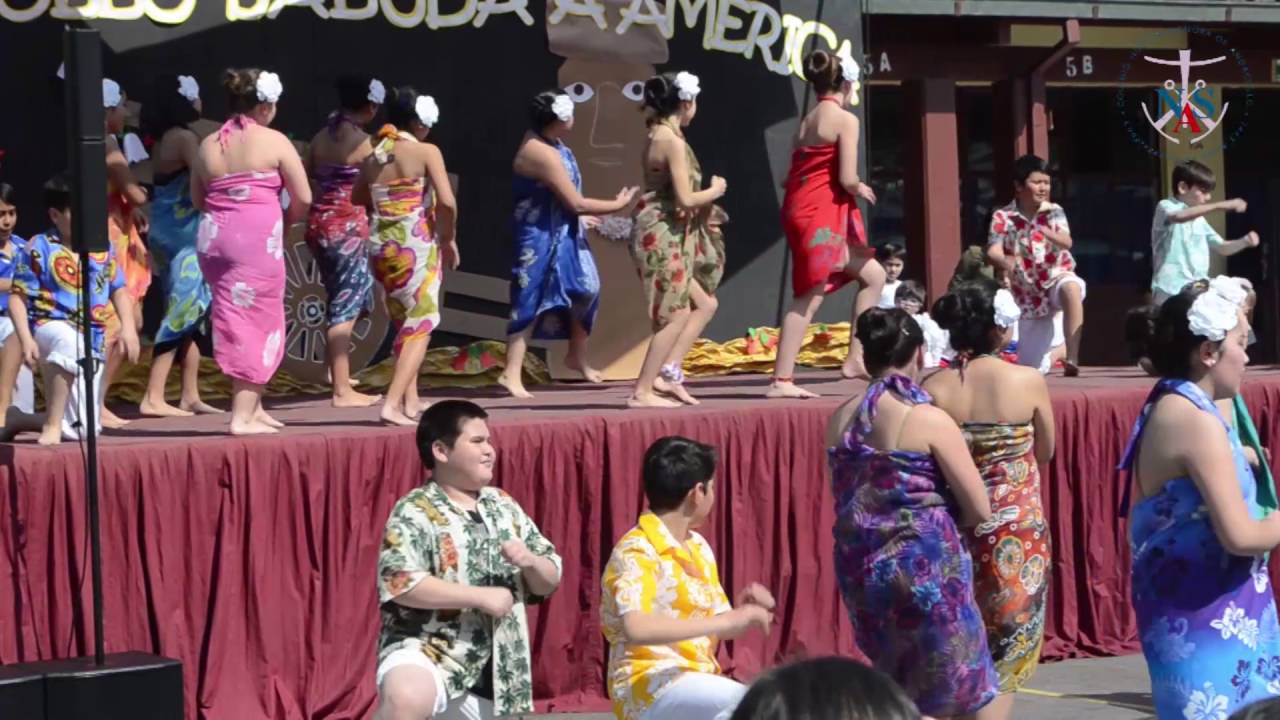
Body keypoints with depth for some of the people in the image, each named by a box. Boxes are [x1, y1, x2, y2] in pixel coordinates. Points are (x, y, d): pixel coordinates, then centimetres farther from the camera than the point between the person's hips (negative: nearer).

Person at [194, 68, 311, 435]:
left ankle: (252, 406, 21)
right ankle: (243, 415, -5)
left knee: (233, 319, 16)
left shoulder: (209, 144, 11)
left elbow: (197, 198, 17)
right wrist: (284, 221, 15)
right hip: (258, 239, -5)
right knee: (256, 321, 0)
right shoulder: (274, 142, -3)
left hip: (213, 237, 6)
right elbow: (303, 198, -3)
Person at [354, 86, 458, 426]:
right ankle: (393, 403, -14)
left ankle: (411, 401, 21)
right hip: (417, 246, -6)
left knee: (403, 324, 20)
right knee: (420, 326, -1)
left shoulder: (373, 157, 8)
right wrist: (449, 239, -2)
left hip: (381, 246, 6)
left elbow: (358, 198, 22)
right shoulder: (426, 152, -8)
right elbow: (447, 202, -16)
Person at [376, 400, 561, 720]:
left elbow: (549, 582, 17)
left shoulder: (504, 507, 13)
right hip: (426, 653, -7)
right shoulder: (415, 512, -8)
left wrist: (530, 561, -7)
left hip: (492, 671, 7)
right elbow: (400, 583, -23)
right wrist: (482, 596, -21)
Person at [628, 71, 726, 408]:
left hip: (663, 234, 10)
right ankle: (642, 392, -2)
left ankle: (667, 373, 10)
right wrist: (715, 191, -2)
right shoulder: (673, 141, -16)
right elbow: (685, 199, -19)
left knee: (704, 303, 15)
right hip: (664, 234, -10)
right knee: (676, 315, -5)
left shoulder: (656, 136, 12)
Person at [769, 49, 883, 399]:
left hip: (800, 209, 9)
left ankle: (855, 359, 15)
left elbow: (793, 175, 11)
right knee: (809, 298, -9)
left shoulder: (807, 121, 15)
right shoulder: (845, 120, -8)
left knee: (873, 275, 17)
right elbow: (847, 178, -16)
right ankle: (781, 380, -11)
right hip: (821, 216, -9)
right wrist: (861, 189, 5)